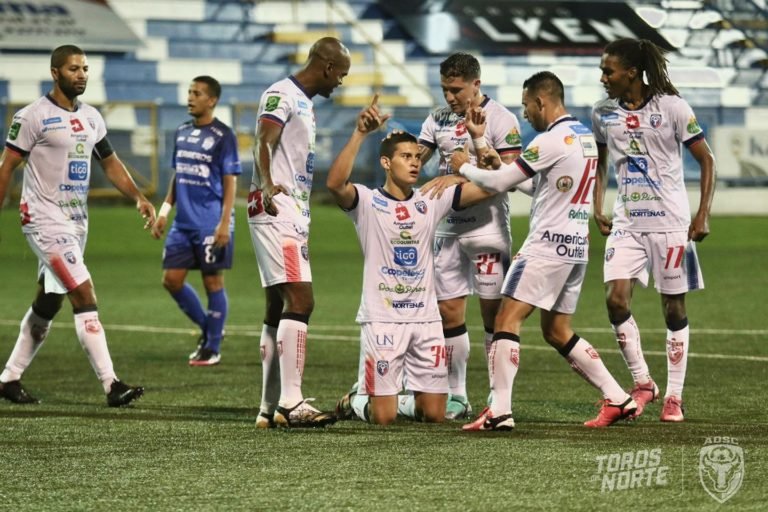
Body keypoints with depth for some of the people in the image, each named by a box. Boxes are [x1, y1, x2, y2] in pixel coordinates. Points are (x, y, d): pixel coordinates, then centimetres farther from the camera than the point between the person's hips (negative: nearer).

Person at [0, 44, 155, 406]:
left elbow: (110, 163, 17)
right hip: (46, 221, -8)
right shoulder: (34, 117, -11)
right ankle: (111, 385, -17)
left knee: (48, 304, 14)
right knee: (84, 295, -15)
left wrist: (138, 197, 3)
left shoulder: (91, 118, 11)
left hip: (76, 221, 8)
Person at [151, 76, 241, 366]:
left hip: (211, 225, -7)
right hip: (183, 223, 7)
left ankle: (213, 348, 10)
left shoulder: (223, 136, -8)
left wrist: (225, 224, -16)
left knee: (213, 282, 0)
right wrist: (164, 211, 13)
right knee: (171, 280, 4)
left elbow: (230, 183, -10)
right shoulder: (182, 133, 12)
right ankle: (207, 328, 23)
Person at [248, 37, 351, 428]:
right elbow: (263, 144, -23)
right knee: (299, 300, -18)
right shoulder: (281, 95, -9)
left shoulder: (304, 103, 22)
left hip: (294, 216, 11)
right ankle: (291, 401, -23)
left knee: (279, 308, 10)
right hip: (276, 210, -11)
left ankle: (271, 408, 13)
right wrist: (267, 185, -40)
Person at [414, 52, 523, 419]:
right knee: (448, 312, 6)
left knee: (494, 312, -3)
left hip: (487, 227, -6)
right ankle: (456, 398, 13)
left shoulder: (500, 120, -7)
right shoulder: (439, 119, 11)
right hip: (449, 226, 6)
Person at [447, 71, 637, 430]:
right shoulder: (585, 135, 14)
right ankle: (618, 399, 15)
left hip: (548, 245, -9)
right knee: (557, 331, 17)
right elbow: (525, 178, 19)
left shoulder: (551, 141, -14)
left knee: (507, 320, -9)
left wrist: (464, 167, 7)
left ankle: (499, 411, -16)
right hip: (577, 244, 9)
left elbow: (500, 182, -12)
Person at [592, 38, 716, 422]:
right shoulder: (603, 113, 3)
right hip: (626, 222, 4)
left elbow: (706, 160, -4)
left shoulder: (670, 107, -9)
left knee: (674, 309, 2)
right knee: (616, 300, -11)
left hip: (670, 222, -3)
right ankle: (642, 383, 6)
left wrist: (703, 215, -11)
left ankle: (674, 397, 11)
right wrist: (597, 209, 8)